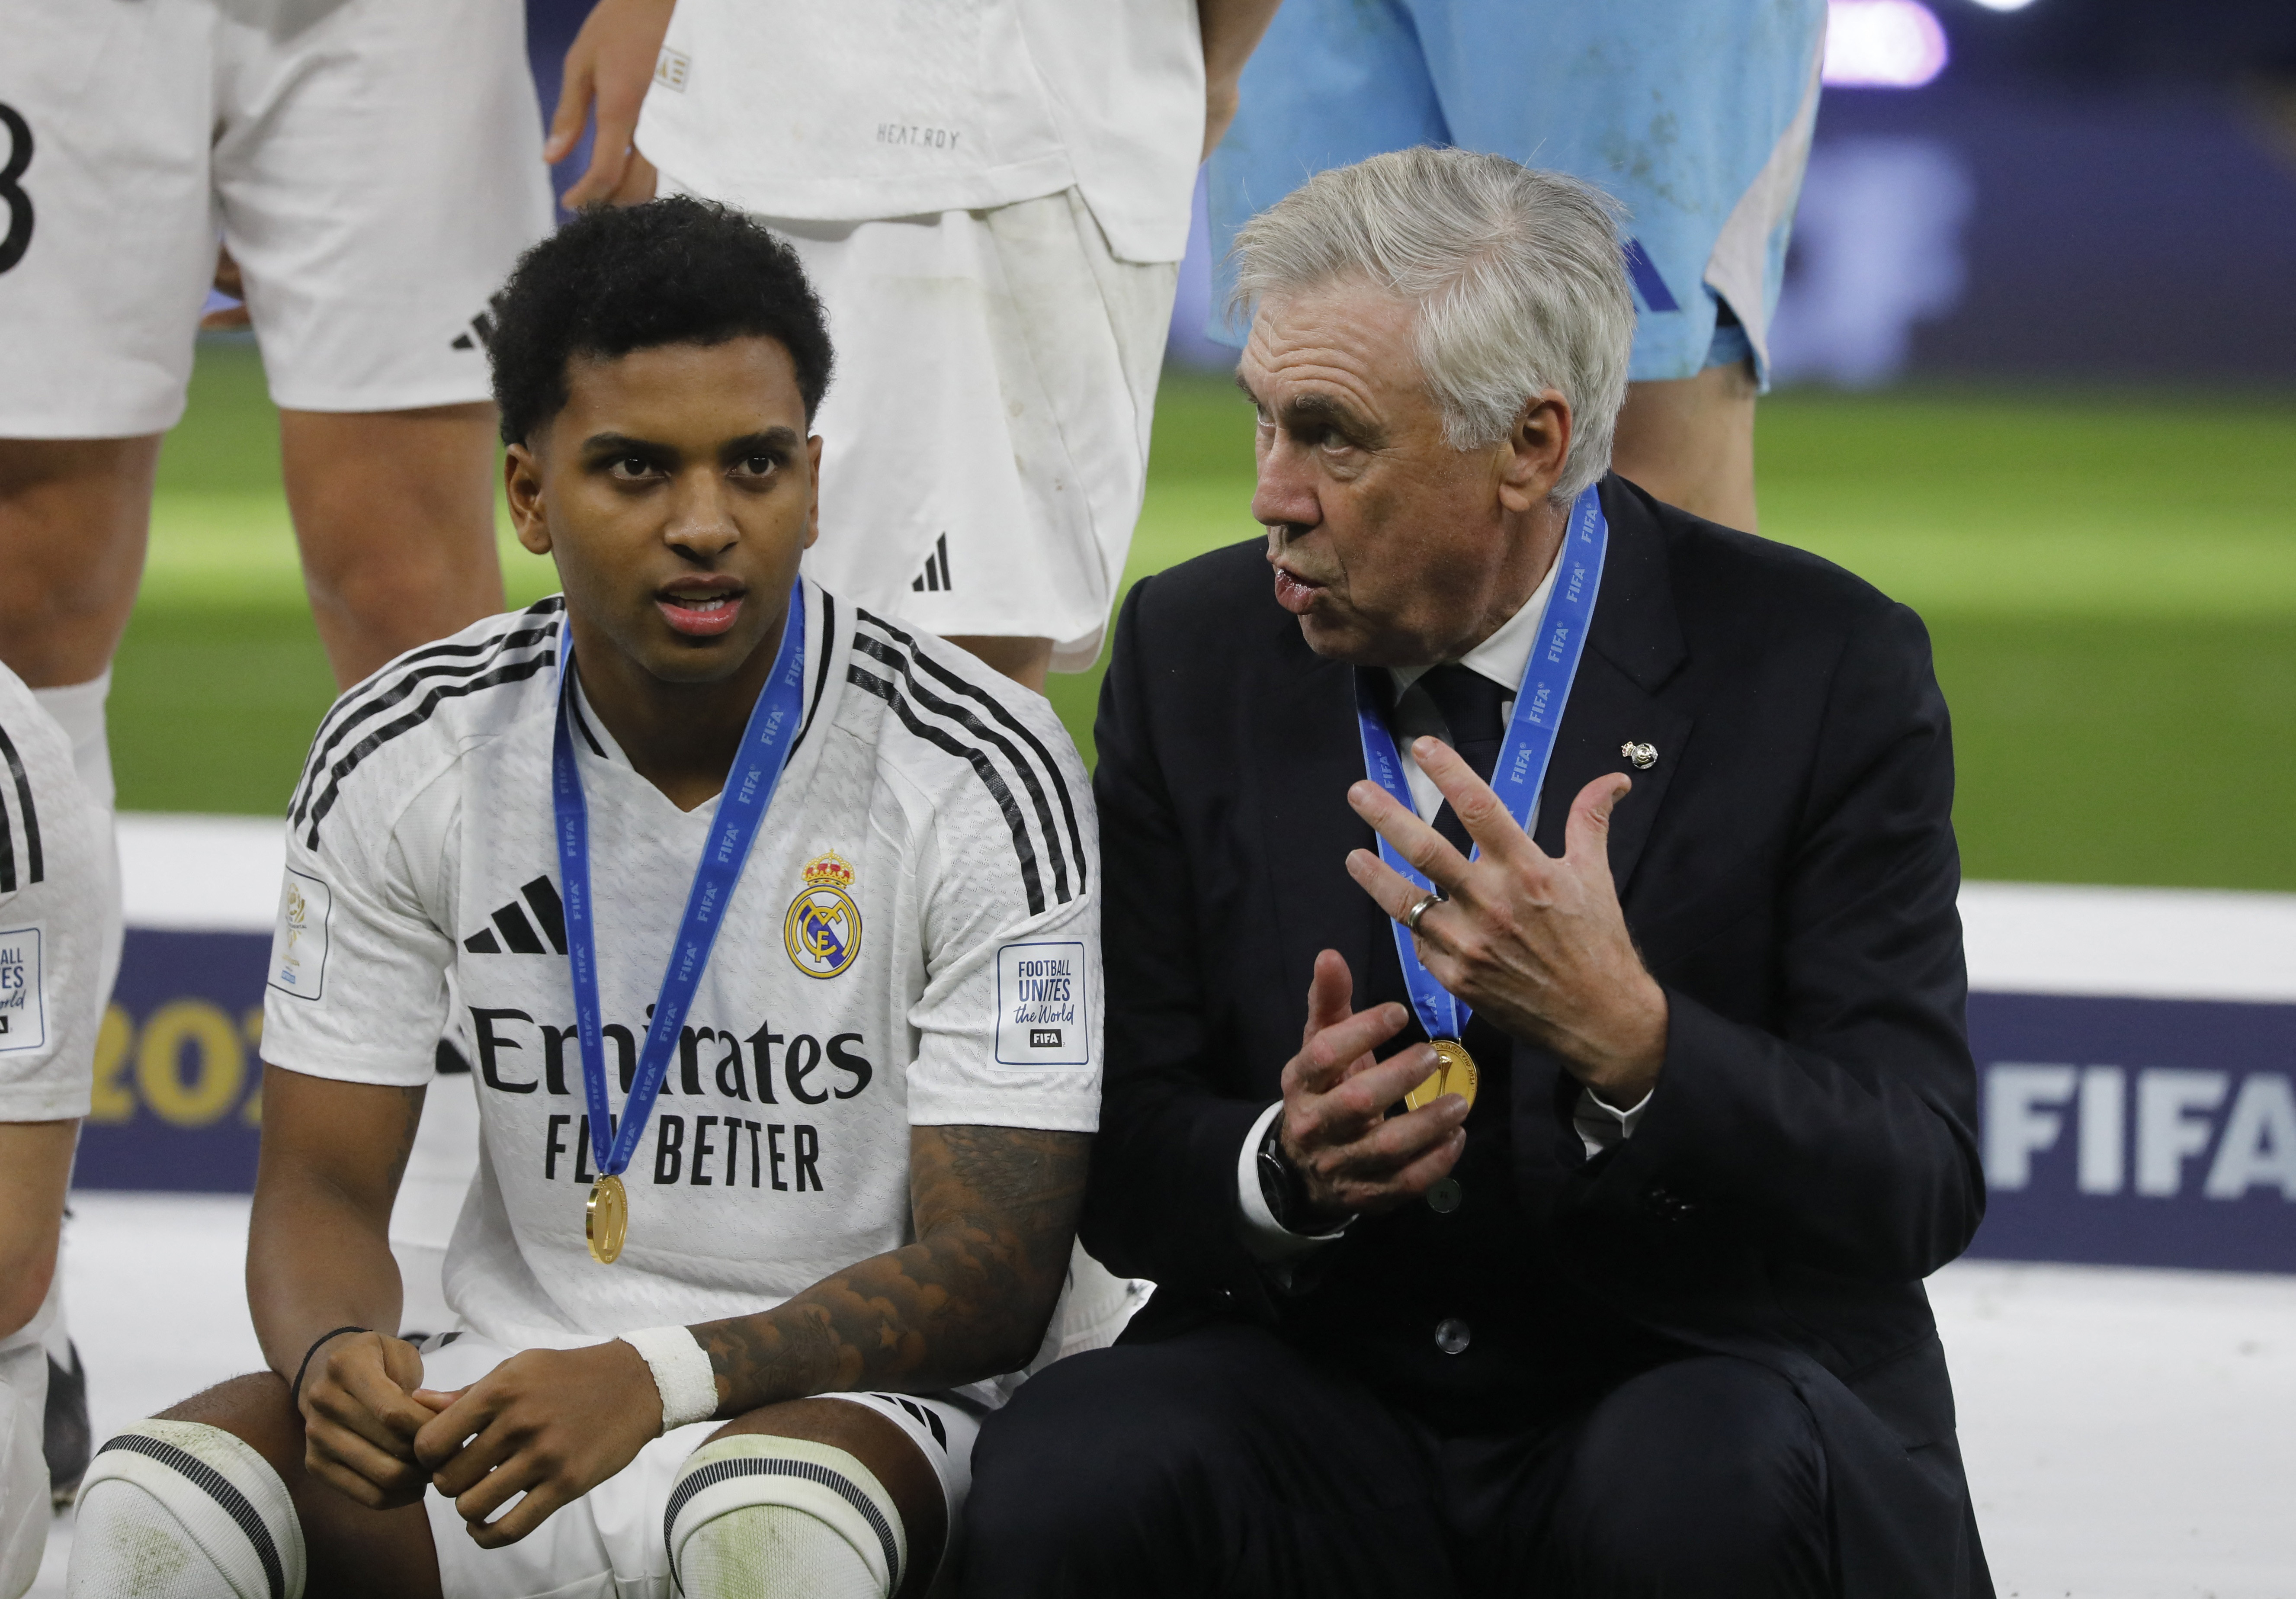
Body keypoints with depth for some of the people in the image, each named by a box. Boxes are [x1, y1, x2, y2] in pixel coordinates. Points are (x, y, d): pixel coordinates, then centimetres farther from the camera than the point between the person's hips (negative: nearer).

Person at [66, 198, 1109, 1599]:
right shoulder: (402, 760, 0)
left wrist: (656, 1379, -28)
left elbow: (993, 1275, -12)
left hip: (851, 1400, -2)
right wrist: (335, 1355, -22)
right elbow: (323, 1185, 4)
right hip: (514, 1381, 2)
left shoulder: (977, 781, -10)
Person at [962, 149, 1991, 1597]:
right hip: (1320, 1405, 1)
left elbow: (1919, 1192, -12)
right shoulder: (1195, 653, 3)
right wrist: (1284, 1164, -19)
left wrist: (1626, 1037, -29)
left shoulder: (1822, 668, -7)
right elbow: (1123, 1173, 4)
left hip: (1710, 1395, -1)